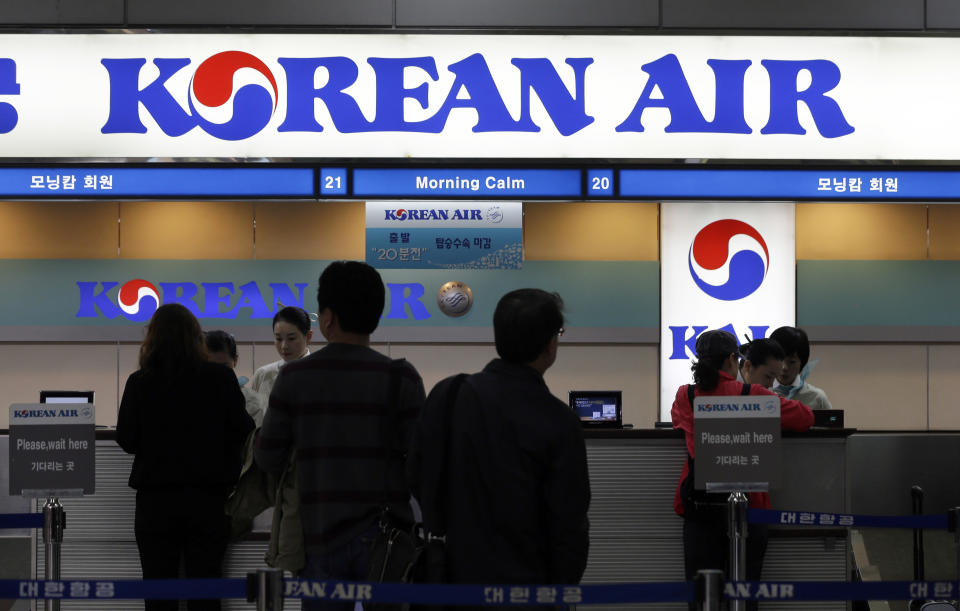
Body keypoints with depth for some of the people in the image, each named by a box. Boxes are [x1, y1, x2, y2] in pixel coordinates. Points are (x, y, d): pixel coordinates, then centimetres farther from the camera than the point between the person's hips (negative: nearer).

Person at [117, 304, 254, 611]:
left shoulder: (139, 383, -6)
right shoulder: (221, 378, -7)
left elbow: (126, 441, -2)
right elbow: (241, 430, -2)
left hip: (156, 501, 0)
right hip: (207, 498, 0)